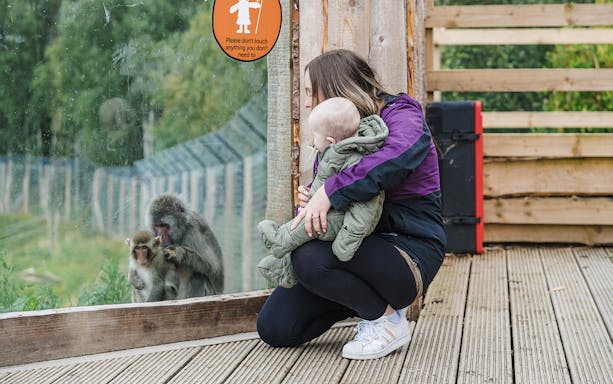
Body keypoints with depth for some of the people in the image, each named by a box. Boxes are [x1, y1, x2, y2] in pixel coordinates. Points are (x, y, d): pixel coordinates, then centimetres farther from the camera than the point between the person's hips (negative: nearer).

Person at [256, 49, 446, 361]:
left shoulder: (401, 116, -12)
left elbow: (398, 155, -37)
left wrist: (329, 193, -39)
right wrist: (309, 204, -15)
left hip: (410, 249, -8)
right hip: (360, 244, 8)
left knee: (310, 259, -34)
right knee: (273, 328, -2)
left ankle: (389, 320, -10)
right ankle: (366, 299, 17)